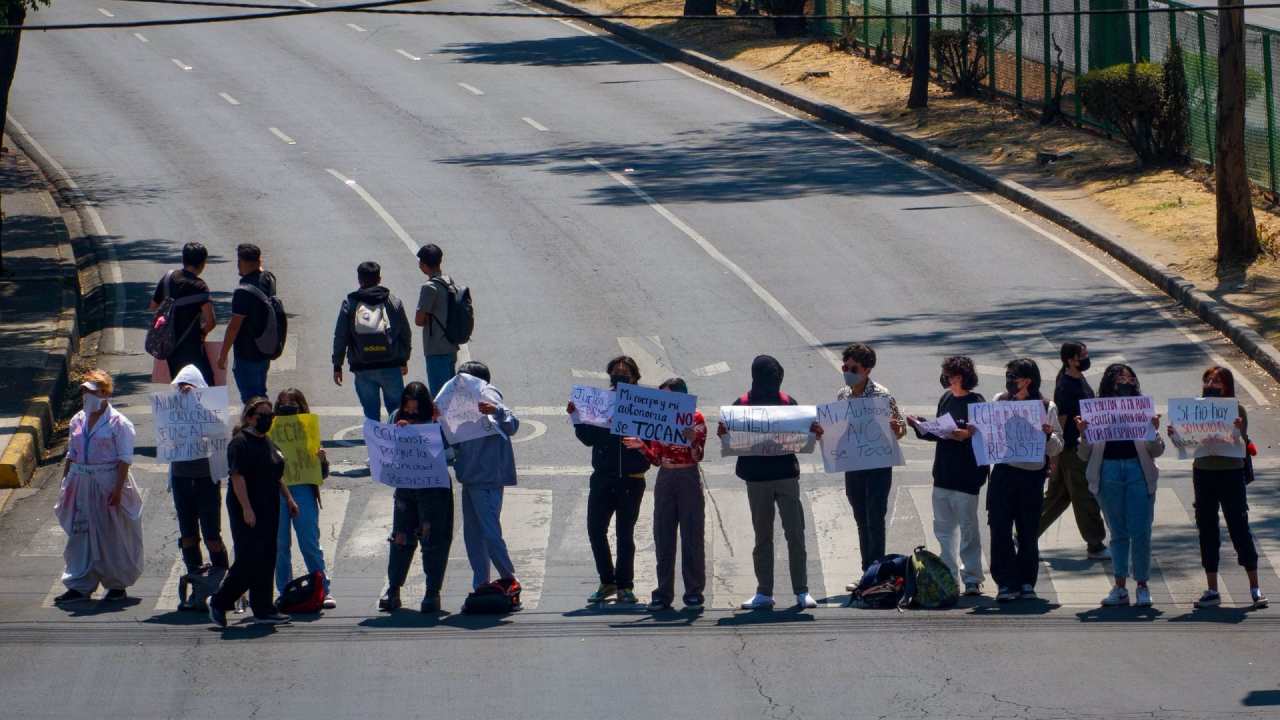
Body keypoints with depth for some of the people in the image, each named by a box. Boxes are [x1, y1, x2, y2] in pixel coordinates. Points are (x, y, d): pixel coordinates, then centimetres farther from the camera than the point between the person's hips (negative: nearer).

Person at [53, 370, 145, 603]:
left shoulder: (118, 423, -9)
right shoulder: (78, 421, 10)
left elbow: (125, 458, -11)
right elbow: (71, 454, 16)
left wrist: (118, 488, -18)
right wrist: (65, 483, 11)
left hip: (108, 483, -6)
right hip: (82, 484, 6)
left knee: (113, 535, 4)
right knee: (80, 534, 5)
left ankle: (118, 585, 17)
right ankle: (80, 586, 10)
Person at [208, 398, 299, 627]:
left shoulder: (268, 443, 16)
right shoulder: (240, 443, -12)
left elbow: (277, 476, 25)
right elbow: (237, 477, -19)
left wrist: (288, 498, 18)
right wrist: (246, 509, -24)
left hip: (269, 510, 9)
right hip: (247, 511, -9)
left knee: (266, 561, 7)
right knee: (249, 561, -11)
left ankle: (264, 610, 10)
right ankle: (218, 603, 1)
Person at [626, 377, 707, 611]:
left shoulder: (695, 418, -3)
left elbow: (698, 456, -9)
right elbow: (657, 458, 11)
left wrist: (692, 440, -27)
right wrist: (642, 447, -6)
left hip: (688, 478, -5)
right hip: (665, 479, 5)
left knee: (692, 536, -2)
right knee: (663, 537, 3)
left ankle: (694, 592, 2)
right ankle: (664, 593, 6)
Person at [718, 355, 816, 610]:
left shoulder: (787, 402, 5)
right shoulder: (742, 404, 3)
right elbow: (728, 436, 3)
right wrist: (723, 431, -19)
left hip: (786, 474, 0)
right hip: (757, 477, 0)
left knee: (795, 534, -4)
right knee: (762, 537, 7)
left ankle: (802, 591, 1)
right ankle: (764, 593, 12)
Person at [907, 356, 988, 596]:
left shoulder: (976, 402, -9)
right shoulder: (946, 399, 11)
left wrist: (966, 435, -31)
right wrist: (920, 426, 5)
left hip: (966, 476, -8)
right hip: (943, 474, 8)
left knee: (968, 528, -3)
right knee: (943, 528, 12)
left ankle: (972, 580, 1)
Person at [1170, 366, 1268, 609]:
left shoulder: (1237, 411, -3)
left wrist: (1238, 430, -30)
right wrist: (1174, 435, -13)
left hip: (1231, 473, -4)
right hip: (1203, 473, 4)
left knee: (1240, 528, -3)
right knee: (1207, 530, 6)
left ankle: (1255, 588, 4)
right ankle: (1212, 591, 13)